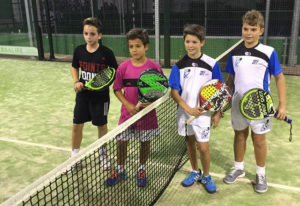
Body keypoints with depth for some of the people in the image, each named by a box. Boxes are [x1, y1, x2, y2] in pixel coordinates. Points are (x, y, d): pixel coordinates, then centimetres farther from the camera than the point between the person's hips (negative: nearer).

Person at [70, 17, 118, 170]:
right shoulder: (79, 50, -4)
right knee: (77, 125, 9)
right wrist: (76, 82, -5)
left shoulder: (106, 53, -14)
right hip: (83, 94, 3)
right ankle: (74, 156, 28)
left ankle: (102, 154, 33)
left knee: (102, 125, 11)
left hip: (100, 96, -3)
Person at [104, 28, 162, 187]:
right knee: (121, 141, 8)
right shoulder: (123, 67, -5)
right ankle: (120, 171, 31)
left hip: (147, 113, -1)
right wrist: (128, 105, -12)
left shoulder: (154, 67, -9)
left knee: (145, 142, 13)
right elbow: (117, 89, 2)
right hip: (127, 113, 1)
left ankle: (141, 170, 37)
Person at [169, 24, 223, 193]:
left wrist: (218, 113, -4)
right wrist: (188, 108, -18)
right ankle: (195, 172, 38)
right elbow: (174, 91, -6)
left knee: (203, 147, -2)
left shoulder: (212, 64, -8)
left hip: (204, 112, -2)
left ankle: (206, 176, 24)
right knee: (190, 142, 17)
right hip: (185, 112, 3)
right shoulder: (179, 65, -4)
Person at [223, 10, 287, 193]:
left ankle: (261, 174, 28)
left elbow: (280, 78, -4)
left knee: (259, 139, 8)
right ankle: (239, 168, 35)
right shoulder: (235, 53, 0)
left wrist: (282, 104, -9)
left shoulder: (269, 52, -10)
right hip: (238, 103, 3)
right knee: (240, 135, 16)